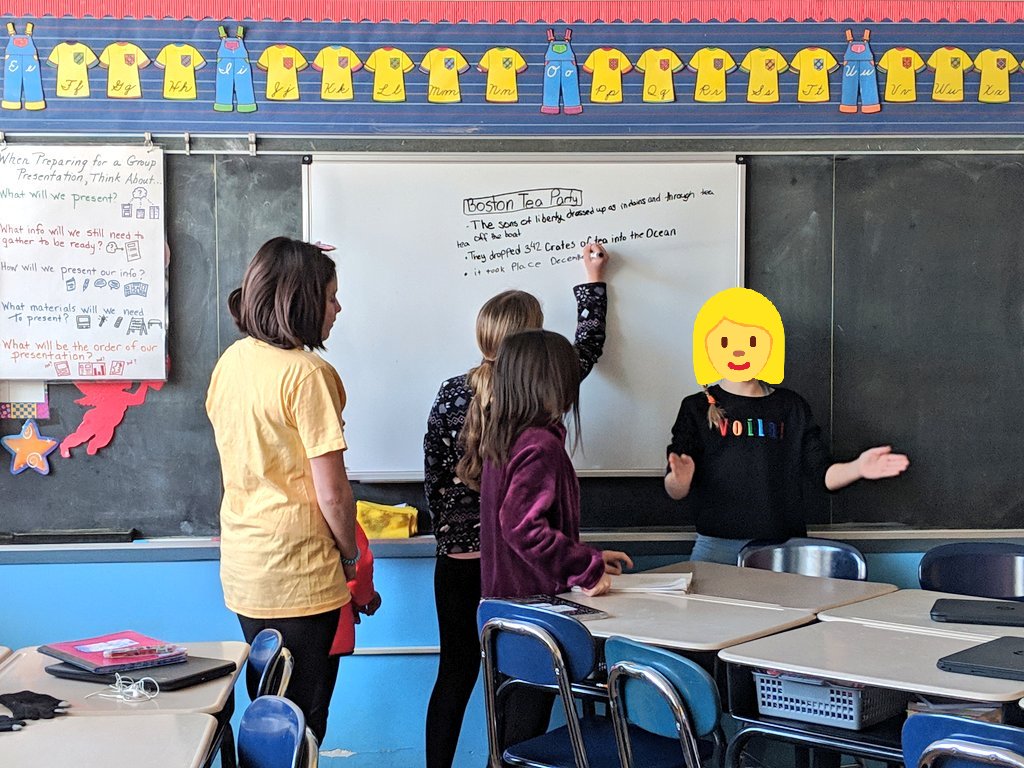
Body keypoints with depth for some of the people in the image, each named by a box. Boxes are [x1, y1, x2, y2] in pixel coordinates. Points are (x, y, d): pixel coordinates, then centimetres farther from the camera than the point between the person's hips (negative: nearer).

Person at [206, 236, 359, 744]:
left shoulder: (232, 360, 4)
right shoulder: (307, 374, -18)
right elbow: (332, 492, -18)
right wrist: (350, 553, -2)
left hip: (241, 567, 8)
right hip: (298, 575, -7)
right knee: (301, 725, 6)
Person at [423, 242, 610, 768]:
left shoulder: (452, 394, -3)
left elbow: (434, 477, 2)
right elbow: (589, 344, 14)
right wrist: (594, 280, 26)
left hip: (459, 561, 2)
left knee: (456, 675, 12)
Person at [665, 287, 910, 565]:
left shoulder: (791, 407, 10)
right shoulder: (698, 409, 2)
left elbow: (822, 472, 7)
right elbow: (675, 491, -4)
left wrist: (857, 468, -12)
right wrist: (680, 479, -26)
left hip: (784, 547, 2)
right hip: (717, 546, -2)